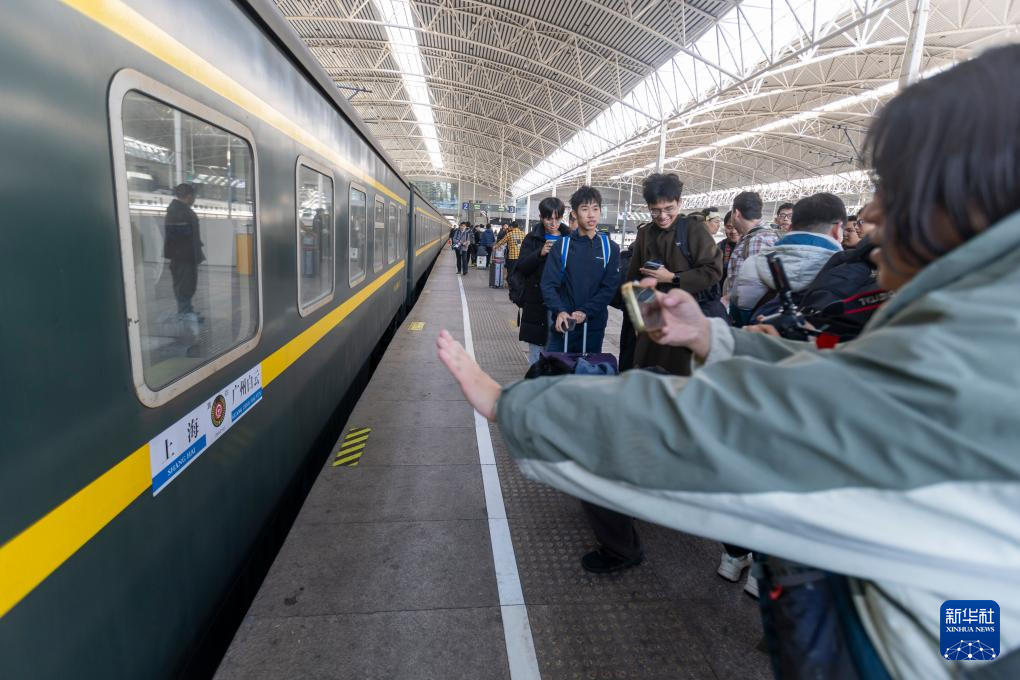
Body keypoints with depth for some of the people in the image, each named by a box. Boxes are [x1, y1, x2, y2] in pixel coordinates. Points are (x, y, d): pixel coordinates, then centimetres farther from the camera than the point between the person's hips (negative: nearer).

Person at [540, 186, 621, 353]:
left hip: (594, 325, 1)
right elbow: (548, 283, -5)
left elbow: (610, 286, -4)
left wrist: (585, 312, -17)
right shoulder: (562, 245, 0)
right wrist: (559, 311, -22)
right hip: (563, 324, 0)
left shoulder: (610, 248, 3)